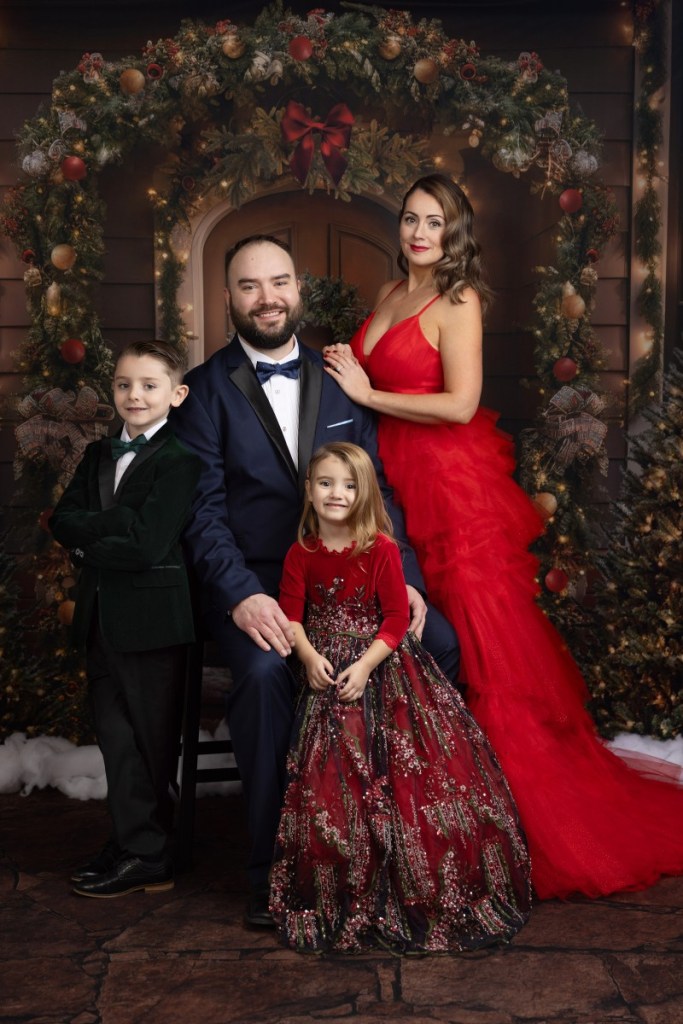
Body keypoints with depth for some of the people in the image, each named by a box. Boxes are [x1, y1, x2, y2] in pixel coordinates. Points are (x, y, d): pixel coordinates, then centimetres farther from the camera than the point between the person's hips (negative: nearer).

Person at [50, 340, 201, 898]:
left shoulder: (180, 460, -10)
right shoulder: (98, 455, 15)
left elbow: (148, 544, -20)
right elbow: (62, 519, 4)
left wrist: (87, 541, -8)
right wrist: (117, 523, -13)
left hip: (152, 616, -7)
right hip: (102, 616, 7)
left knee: (152, 740, 5)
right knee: (116, 735, 12)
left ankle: (146, 855, 18)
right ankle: (133, 846, 24)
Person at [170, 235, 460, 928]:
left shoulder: (339, 381, 13)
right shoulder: (205, 389, 1)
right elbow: (203, 509, -7)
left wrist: (403, 577, -6)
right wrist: (241, 596, -23)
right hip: (249, 583, -3)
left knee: (437, 642, -18)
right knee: (265, 670, -32)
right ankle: (269, 870, -14)